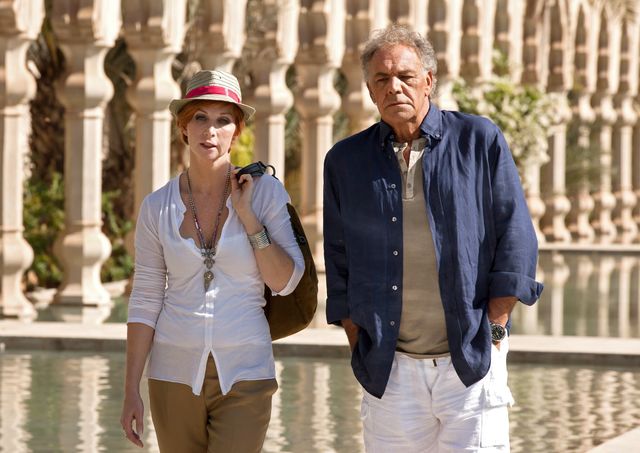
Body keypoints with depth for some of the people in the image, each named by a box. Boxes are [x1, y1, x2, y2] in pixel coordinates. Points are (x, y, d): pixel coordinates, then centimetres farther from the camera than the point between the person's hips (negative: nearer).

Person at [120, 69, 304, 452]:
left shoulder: (266, 193, -2)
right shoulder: (157, 207, 1)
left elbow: (286, 282, -6)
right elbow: (145, 302, 2)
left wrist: (247, 215, -13)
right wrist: (131, 390, -1)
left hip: (243, 375, -2)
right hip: (176, 373, 2)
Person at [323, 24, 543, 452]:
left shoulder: (480, 141, 3)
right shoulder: (346, 161, 9)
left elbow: (515, 240, 2)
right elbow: (339, 264, 13)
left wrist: (493, 330, -3)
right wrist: (359, 346, 6)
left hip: (471, 361, -2)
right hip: (389, 368, 2)